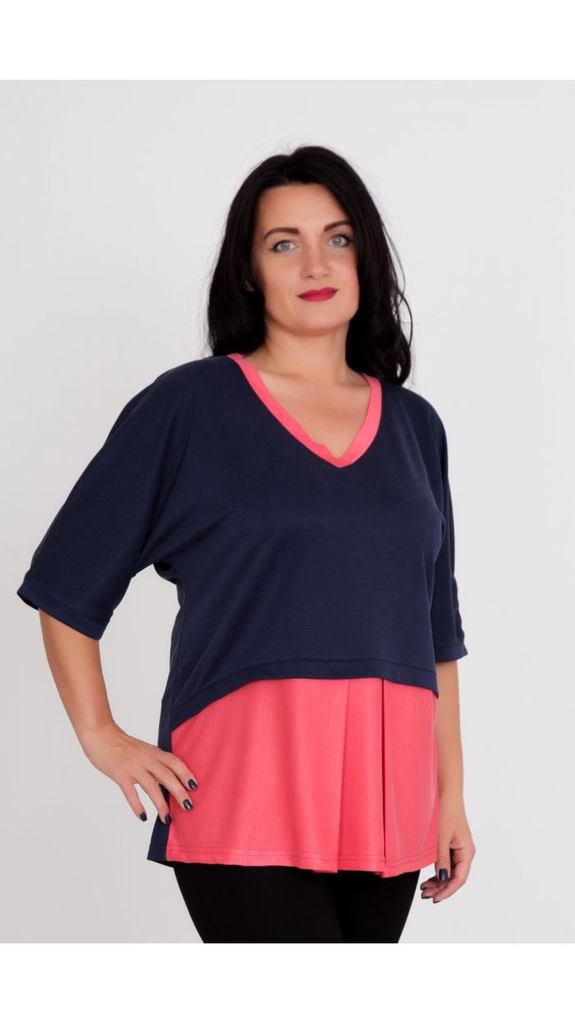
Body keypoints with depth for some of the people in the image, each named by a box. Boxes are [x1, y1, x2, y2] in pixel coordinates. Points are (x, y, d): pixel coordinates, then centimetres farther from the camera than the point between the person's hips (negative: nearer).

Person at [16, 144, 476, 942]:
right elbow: (67, 583, 4)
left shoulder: (413, 425, 14)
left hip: (383, 797, 5)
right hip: (247, 786, -5)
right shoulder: (188, 407, 1)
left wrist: (452, 794, 14)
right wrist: (102, 740, -2)